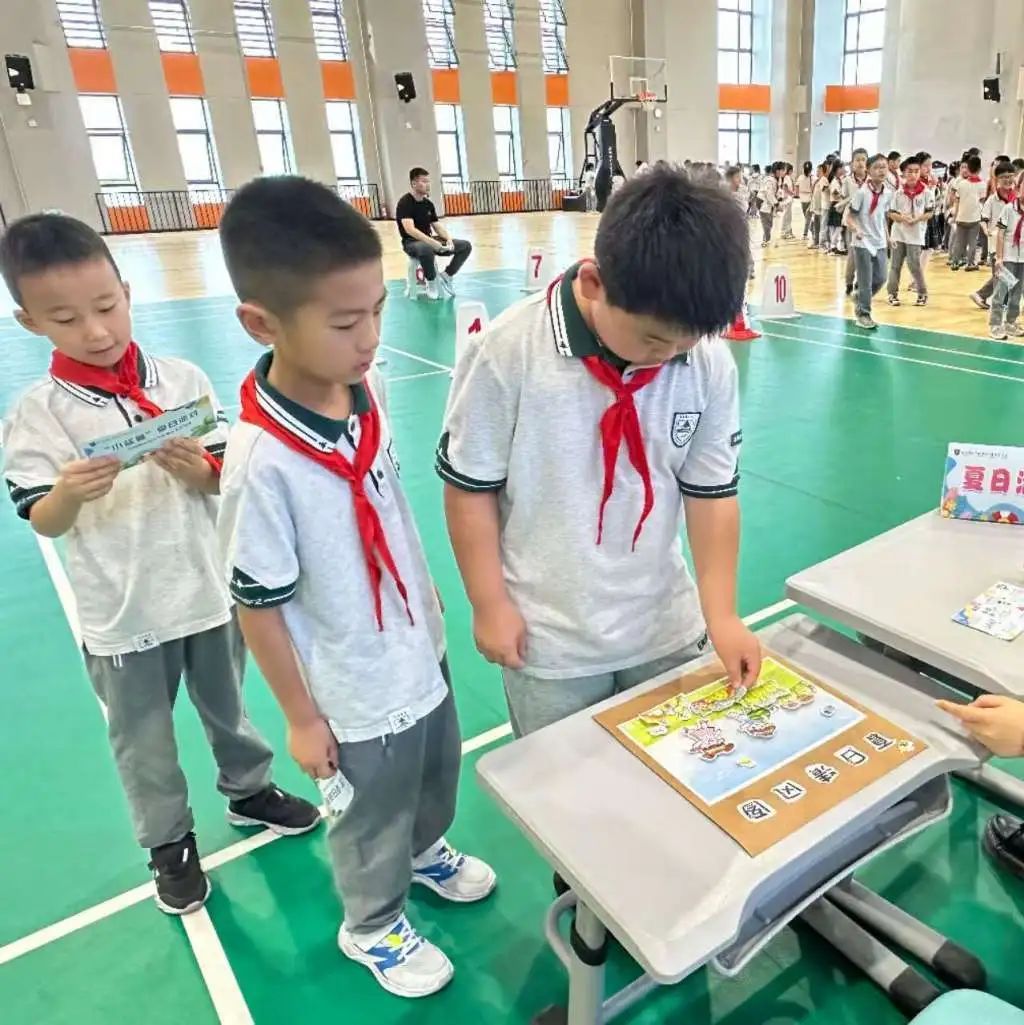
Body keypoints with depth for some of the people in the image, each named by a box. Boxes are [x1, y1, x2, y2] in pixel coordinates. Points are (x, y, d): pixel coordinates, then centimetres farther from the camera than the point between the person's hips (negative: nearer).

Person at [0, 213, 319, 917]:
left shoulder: (183, 380, -7)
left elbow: (227, 476, -4)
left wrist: (195, 467, -26)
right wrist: (69, 491, -32)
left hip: (207, 592, 2)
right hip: (122, 615, -1)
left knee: (227, 708, 24)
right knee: (143, 742, 17)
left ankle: (249, 790, 50)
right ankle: (170, 843, 41)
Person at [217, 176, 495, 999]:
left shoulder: (366, 387, -11)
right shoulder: (262, 460, -32)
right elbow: (258, 605, -21)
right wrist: (302, 718, -10)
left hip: (421, 650, 7)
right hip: (358, 692, -6)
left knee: (438, 773, 31)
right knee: (372, 819, 21)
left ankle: (427, 852, 63)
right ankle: (374, 927, 53)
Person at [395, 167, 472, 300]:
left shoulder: (428, 203, 10)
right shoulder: (405, 203, -14)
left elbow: (437, 226, 12)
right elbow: (410, 230, -26)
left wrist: (448, 239, -10)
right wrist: (433, 243, -33)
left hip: (429, 240, 7)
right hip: (412, 242, -7)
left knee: (465, 246, -5)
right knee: (427, 249, -44)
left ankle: (446, 276, 4)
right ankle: (431, 281, -17)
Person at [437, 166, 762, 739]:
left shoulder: (711, 363, -13)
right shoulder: (509, 353, -21)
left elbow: (712, 491, -2)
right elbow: (470, 486, -11)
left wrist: (722, 615, -6)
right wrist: (490, 604, -7)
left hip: (666, 626, 3)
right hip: (549, 638, -3)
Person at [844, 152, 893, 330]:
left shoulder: (888, 193, 2)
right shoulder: (862, 192, -15)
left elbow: (885, 216, 15)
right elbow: (849, 216, -14)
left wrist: (886, 235, 14)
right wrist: (856, 230, -29)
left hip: (880, 243, 6)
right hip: (862, 242, -6)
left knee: (880, 278, 9)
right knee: (866, 280, -1)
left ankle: (861, 297, 34)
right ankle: (863, 315, 10)